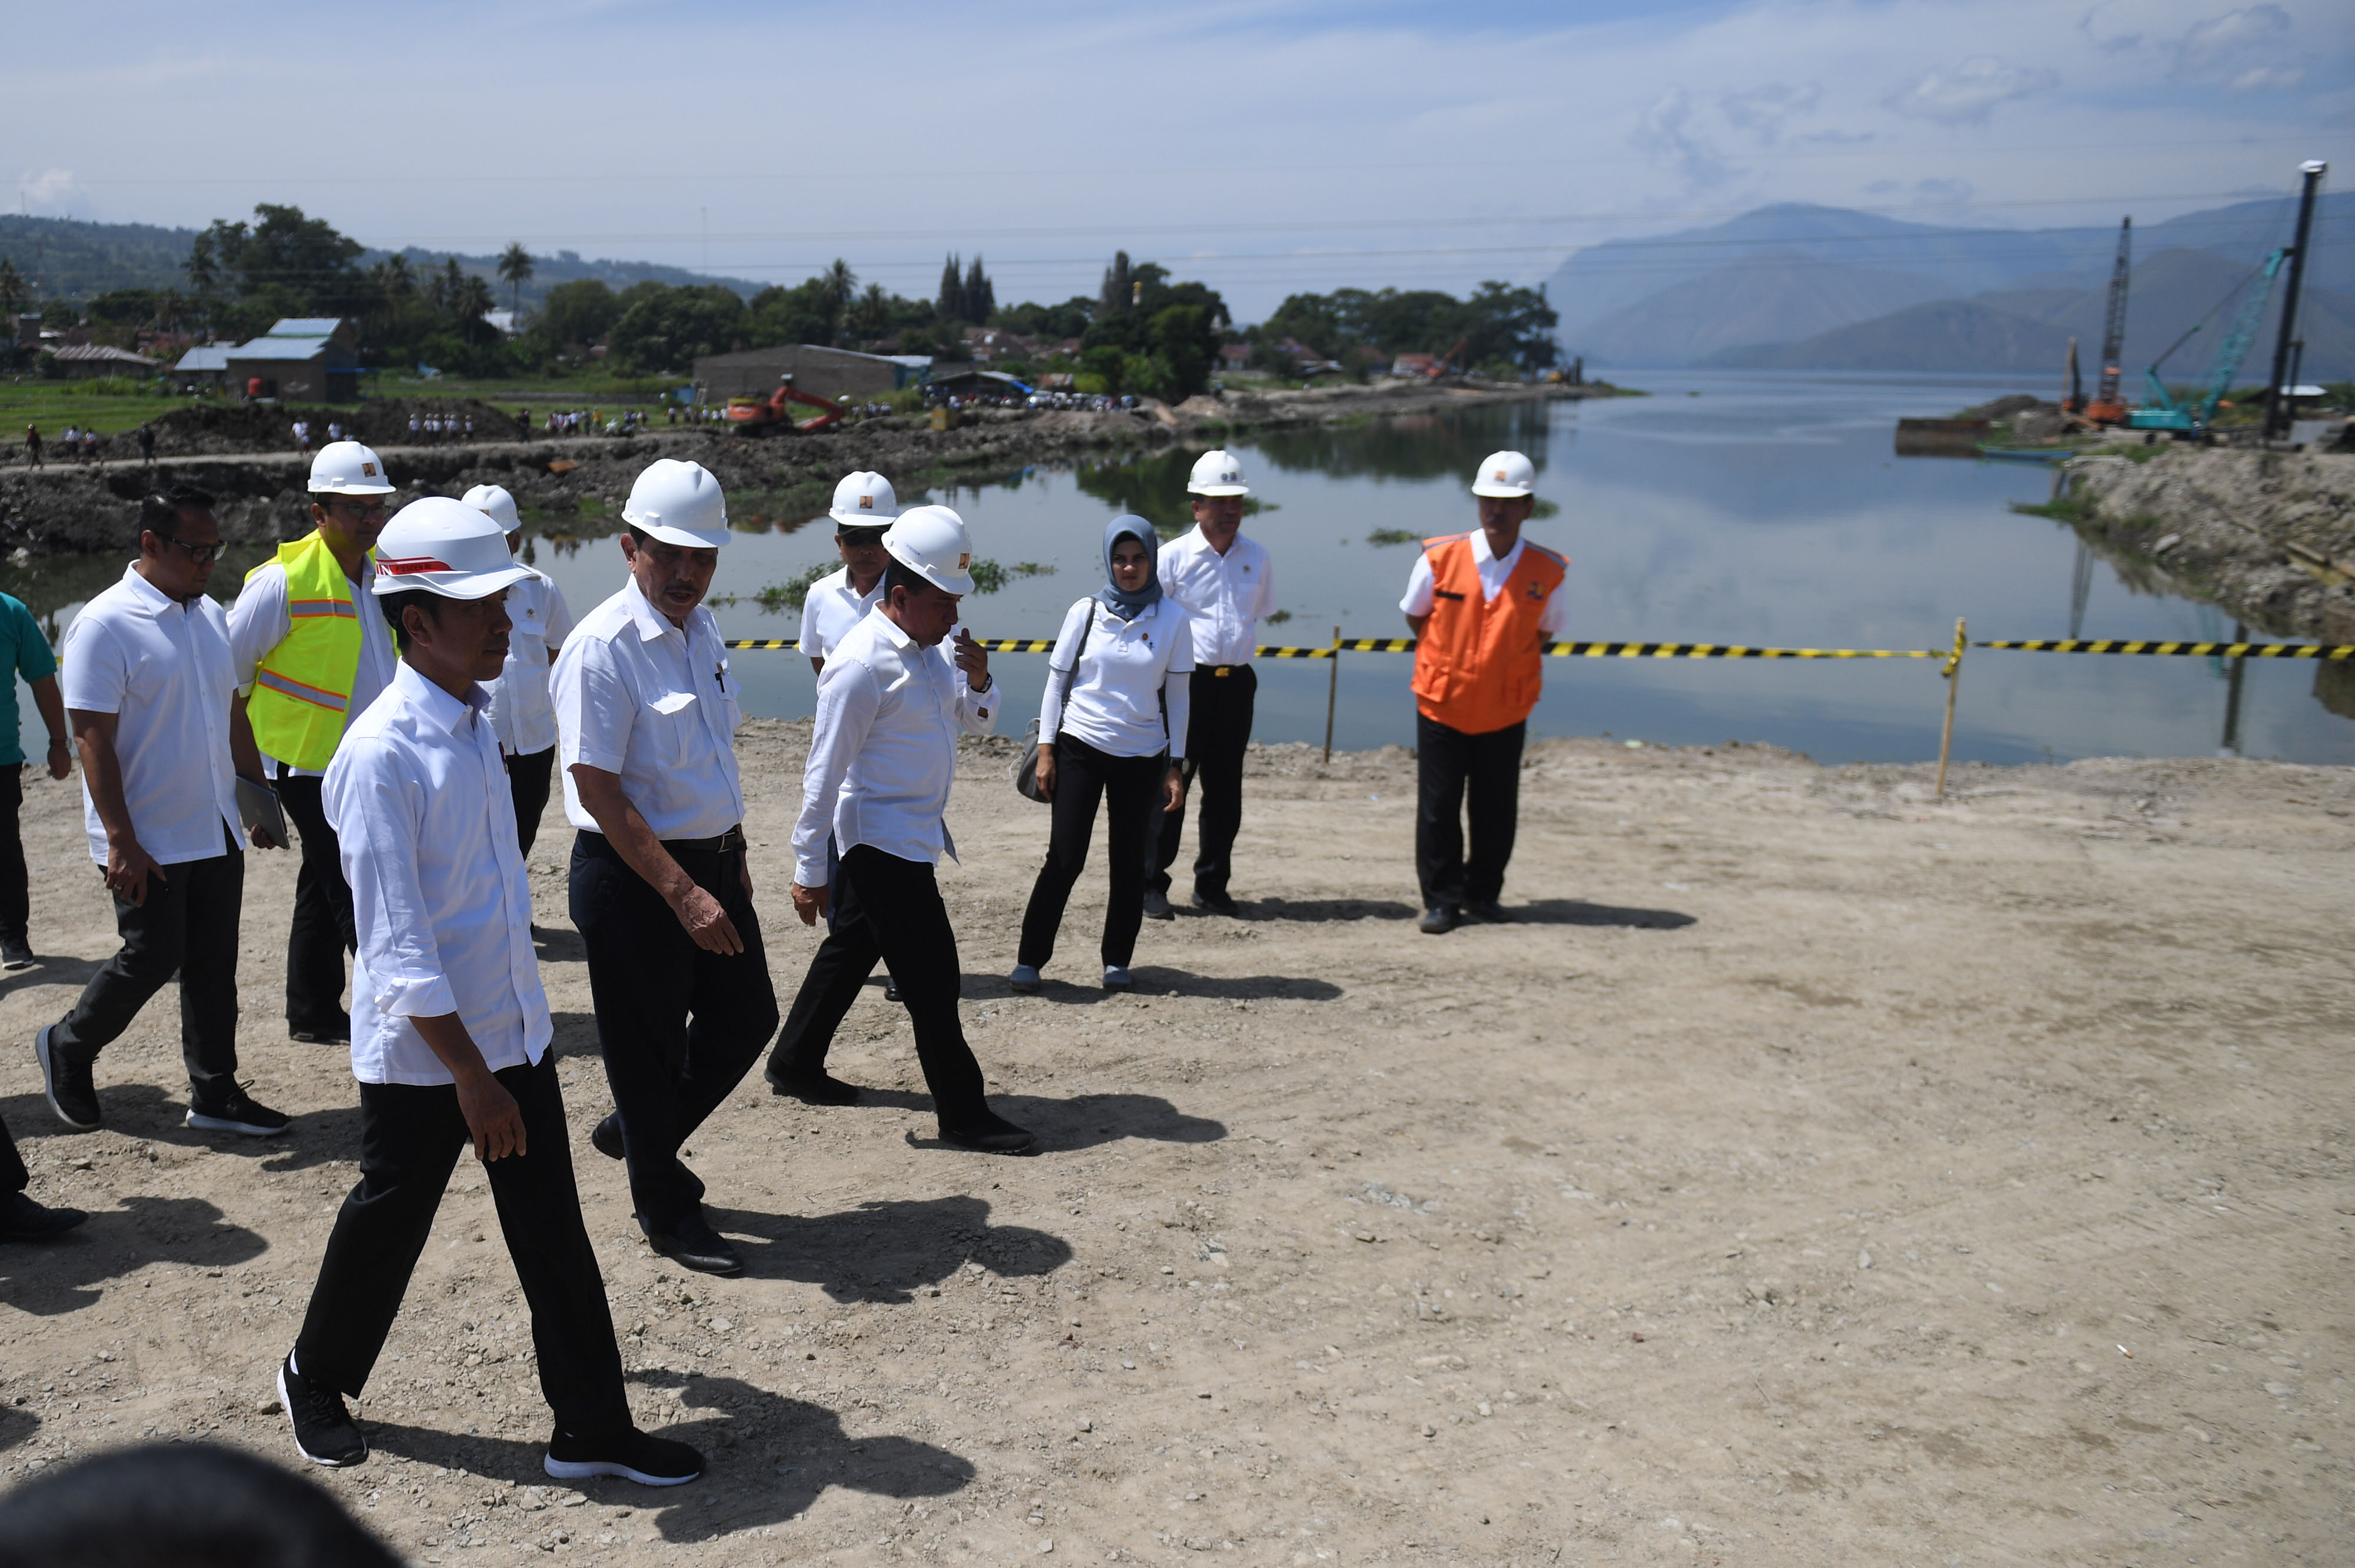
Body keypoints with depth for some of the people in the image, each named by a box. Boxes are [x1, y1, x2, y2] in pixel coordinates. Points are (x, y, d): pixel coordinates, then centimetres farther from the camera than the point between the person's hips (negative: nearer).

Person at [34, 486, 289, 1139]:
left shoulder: (212, 617, 9)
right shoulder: (105, 625, -13)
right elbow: (92, 739, -16)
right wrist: (121, 841, -19)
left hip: (217, 833, 7)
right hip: (149, 843, -6)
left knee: (214, 967, 9)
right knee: (151, 961, 1)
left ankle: (215, 1094, 18)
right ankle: (66, 1048, 27)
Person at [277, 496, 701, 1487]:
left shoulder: (476, 725, 5)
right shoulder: (382, 754, -20)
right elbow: (398, 945, -23)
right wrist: (470, 1076, -23)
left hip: (517, 1032, 7)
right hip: (421, 1052, -7)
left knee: (554, 1234, 9)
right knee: (387, 1227, 14)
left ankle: (592, 1427, 18)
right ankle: (315, 1379, 42)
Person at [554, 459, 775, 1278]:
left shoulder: (702, 627, 7)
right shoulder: (601, 648, -19)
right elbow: (599, 792, -21)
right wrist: (682, 894, -24)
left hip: (713, 862, 8)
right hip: (632, 875, -8)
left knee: (746, 1018, 16)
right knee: (649, 1047, 7)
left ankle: (635, 1132, 40)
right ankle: (667, 1211, 27)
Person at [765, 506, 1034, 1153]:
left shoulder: (929, 647, 6)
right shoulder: (862, 665, -21)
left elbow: (974, 720, 17)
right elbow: (824, 774, -19)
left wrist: (978, 681, -6)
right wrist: (810, 871, -17)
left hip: (914, 833, 9)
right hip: (880, 843, -9)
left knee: (851, 952, 21)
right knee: (932, 978, -5)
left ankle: (794, 1063, 38)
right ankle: (963, 1114, 5)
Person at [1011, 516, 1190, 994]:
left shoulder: (1173, 619, -1)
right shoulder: (1086, 612, -1)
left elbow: (1178, 695, 2)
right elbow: (1057, 680, 4)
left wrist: (1176, 768, -1)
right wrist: (1046, 748, -1)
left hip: (1142, 756, 1)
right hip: (1080, 748, -1)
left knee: (1129, 862, 7)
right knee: (1065, 858, -4)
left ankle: (1117, 961, 21)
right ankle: (1030, 959, 7)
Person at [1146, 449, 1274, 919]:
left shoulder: (1256, 558, 8)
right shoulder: (1173, 557, -4)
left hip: (1237, 682, 4)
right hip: (1186, 681, -4)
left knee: (1225, 788, 9)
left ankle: (1212, 885, 20)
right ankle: (1151, 884, 7)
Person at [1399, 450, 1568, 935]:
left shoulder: (1547, 571, -6)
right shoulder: (1440, 558, -8)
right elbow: (1416, 616, 8)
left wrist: (1509, 667, 3)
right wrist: (1448, 662, 5)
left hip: (1506, 711, 1)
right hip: (1442, 706, -1)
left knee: (1496, 811, 9)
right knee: (1437, 808, 3)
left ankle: (1482, 894, 26)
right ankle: (1441, 899, 16)